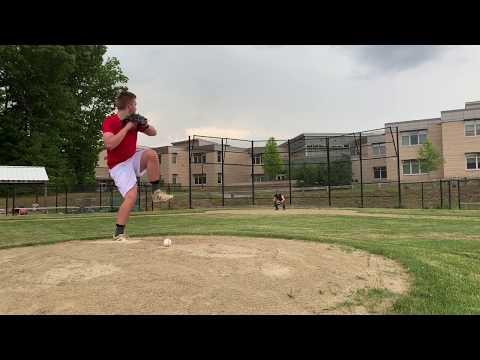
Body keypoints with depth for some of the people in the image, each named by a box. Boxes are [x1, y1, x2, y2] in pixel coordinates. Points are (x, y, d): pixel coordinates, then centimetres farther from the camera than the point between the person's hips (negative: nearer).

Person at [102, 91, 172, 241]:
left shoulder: (134, 120, 1)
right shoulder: (109, 121, -16)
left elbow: (153, 133, 11)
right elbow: (109, 144, -33)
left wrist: (145, 124, -11)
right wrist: (127, 127, -26)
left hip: (133, 158, 5)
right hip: (119, 165, -5)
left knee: (151, 154, -24)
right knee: (131, 196, -19)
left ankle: (156, 192, -13)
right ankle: (119, 233, -5)